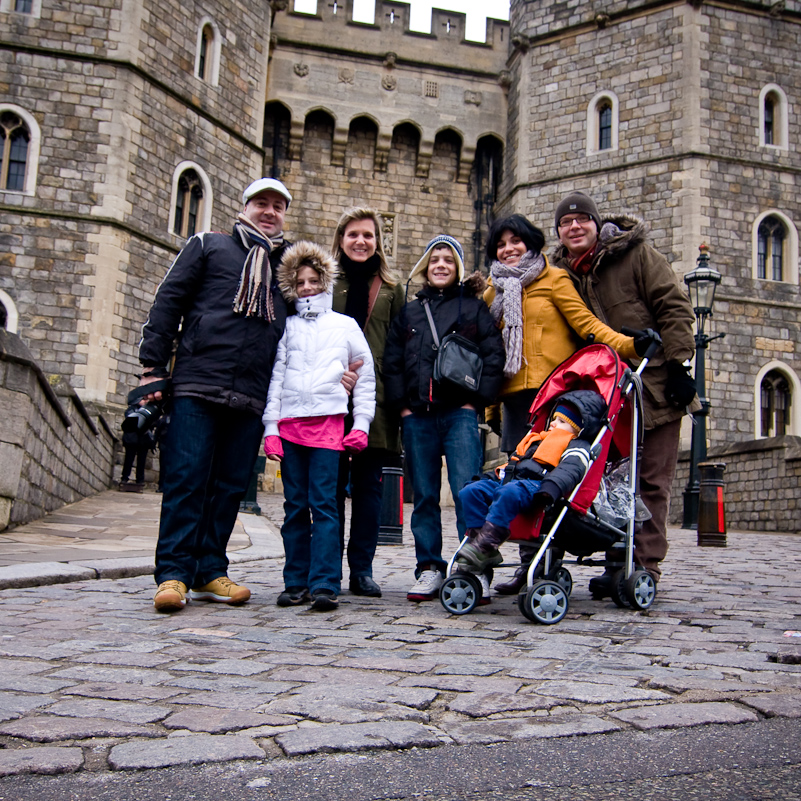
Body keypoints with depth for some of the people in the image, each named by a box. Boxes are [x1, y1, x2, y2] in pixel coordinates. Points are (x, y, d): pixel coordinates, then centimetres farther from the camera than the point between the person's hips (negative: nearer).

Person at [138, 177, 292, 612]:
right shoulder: (209, 246, 12)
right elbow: (168, 302, 7)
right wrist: (153, 367, -2)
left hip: (252, 397, 4)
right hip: (197, 385, -3)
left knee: (230, 485, 4)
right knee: (186, 479, -6)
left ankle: (210, 571, 12)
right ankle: (173, 573, -1)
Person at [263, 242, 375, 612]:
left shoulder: (345, 325, 13)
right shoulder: (288, 326, 16)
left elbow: (366, 376, 13)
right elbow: (276, 376, 11)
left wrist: (361, 424, 3)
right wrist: (270, 427, 2)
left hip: (328, 421, -2)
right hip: (289, 423, 2)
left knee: (324, 504, -9)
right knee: (295, 506, 5)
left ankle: (325, 584, -9)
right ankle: (296, 583, 11)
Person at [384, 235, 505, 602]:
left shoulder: (473, 307, 10)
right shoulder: (409, 312, 18)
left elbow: (493, 356, 2)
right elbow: (391, 361, 14)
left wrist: (474, 401, -5)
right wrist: (402, 405, 4)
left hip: (460, 414, -3)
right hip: (417, 416, 3)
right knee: (424, 496, 5)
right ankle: (429, 568, 13)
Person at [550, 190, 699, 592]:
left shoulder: (635, 253, -3)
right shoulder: (562, 273, 11)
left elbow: (674, 308, -6)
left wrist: (678, 364, -13)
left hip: (655, 385, -5)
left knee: (652, 481, -2)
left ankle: (644, 567, 3)